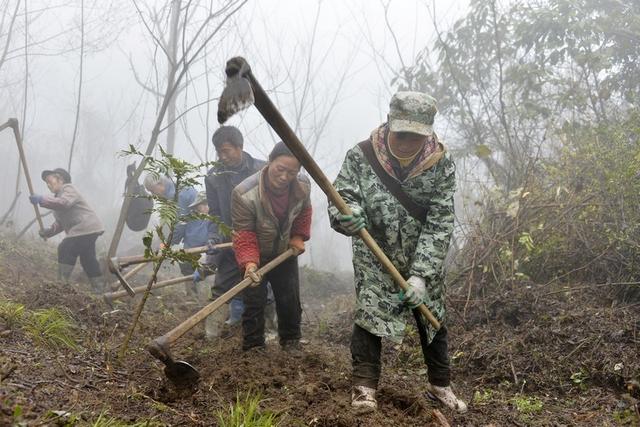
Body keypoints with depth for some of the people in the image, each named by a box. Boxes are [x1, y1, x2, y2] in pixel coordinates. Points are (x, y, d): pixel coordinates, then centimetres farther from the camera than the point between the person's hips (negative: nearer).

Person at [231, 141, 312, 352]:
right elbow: (244, 235, -29)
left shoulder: (303, 186, -21)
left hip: (285, 253, 4)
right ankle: (253, 346, 10)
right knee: (254, 301, -4)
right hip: (255, 256, -4)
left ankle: (291, 340, 31)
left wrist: (298, 237, -3)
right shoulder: (244, 194, -35)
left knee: (290, 300, 11)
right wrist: (249, 263, -42)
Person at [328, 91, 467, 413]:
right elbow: (339, 202, -21)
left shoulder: (441, 164, -18)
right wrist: (346, 216, -47)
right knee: (369, 312, -11)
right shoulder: (361, 157, -19)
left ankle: (439, 384, 30)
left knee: (432, 317, 12)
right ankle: (364, 386, 1)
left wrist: (420, 275, -28)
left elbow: (439, 225, -20)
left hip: (426, 259, 2)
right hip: (375, 256, -1)